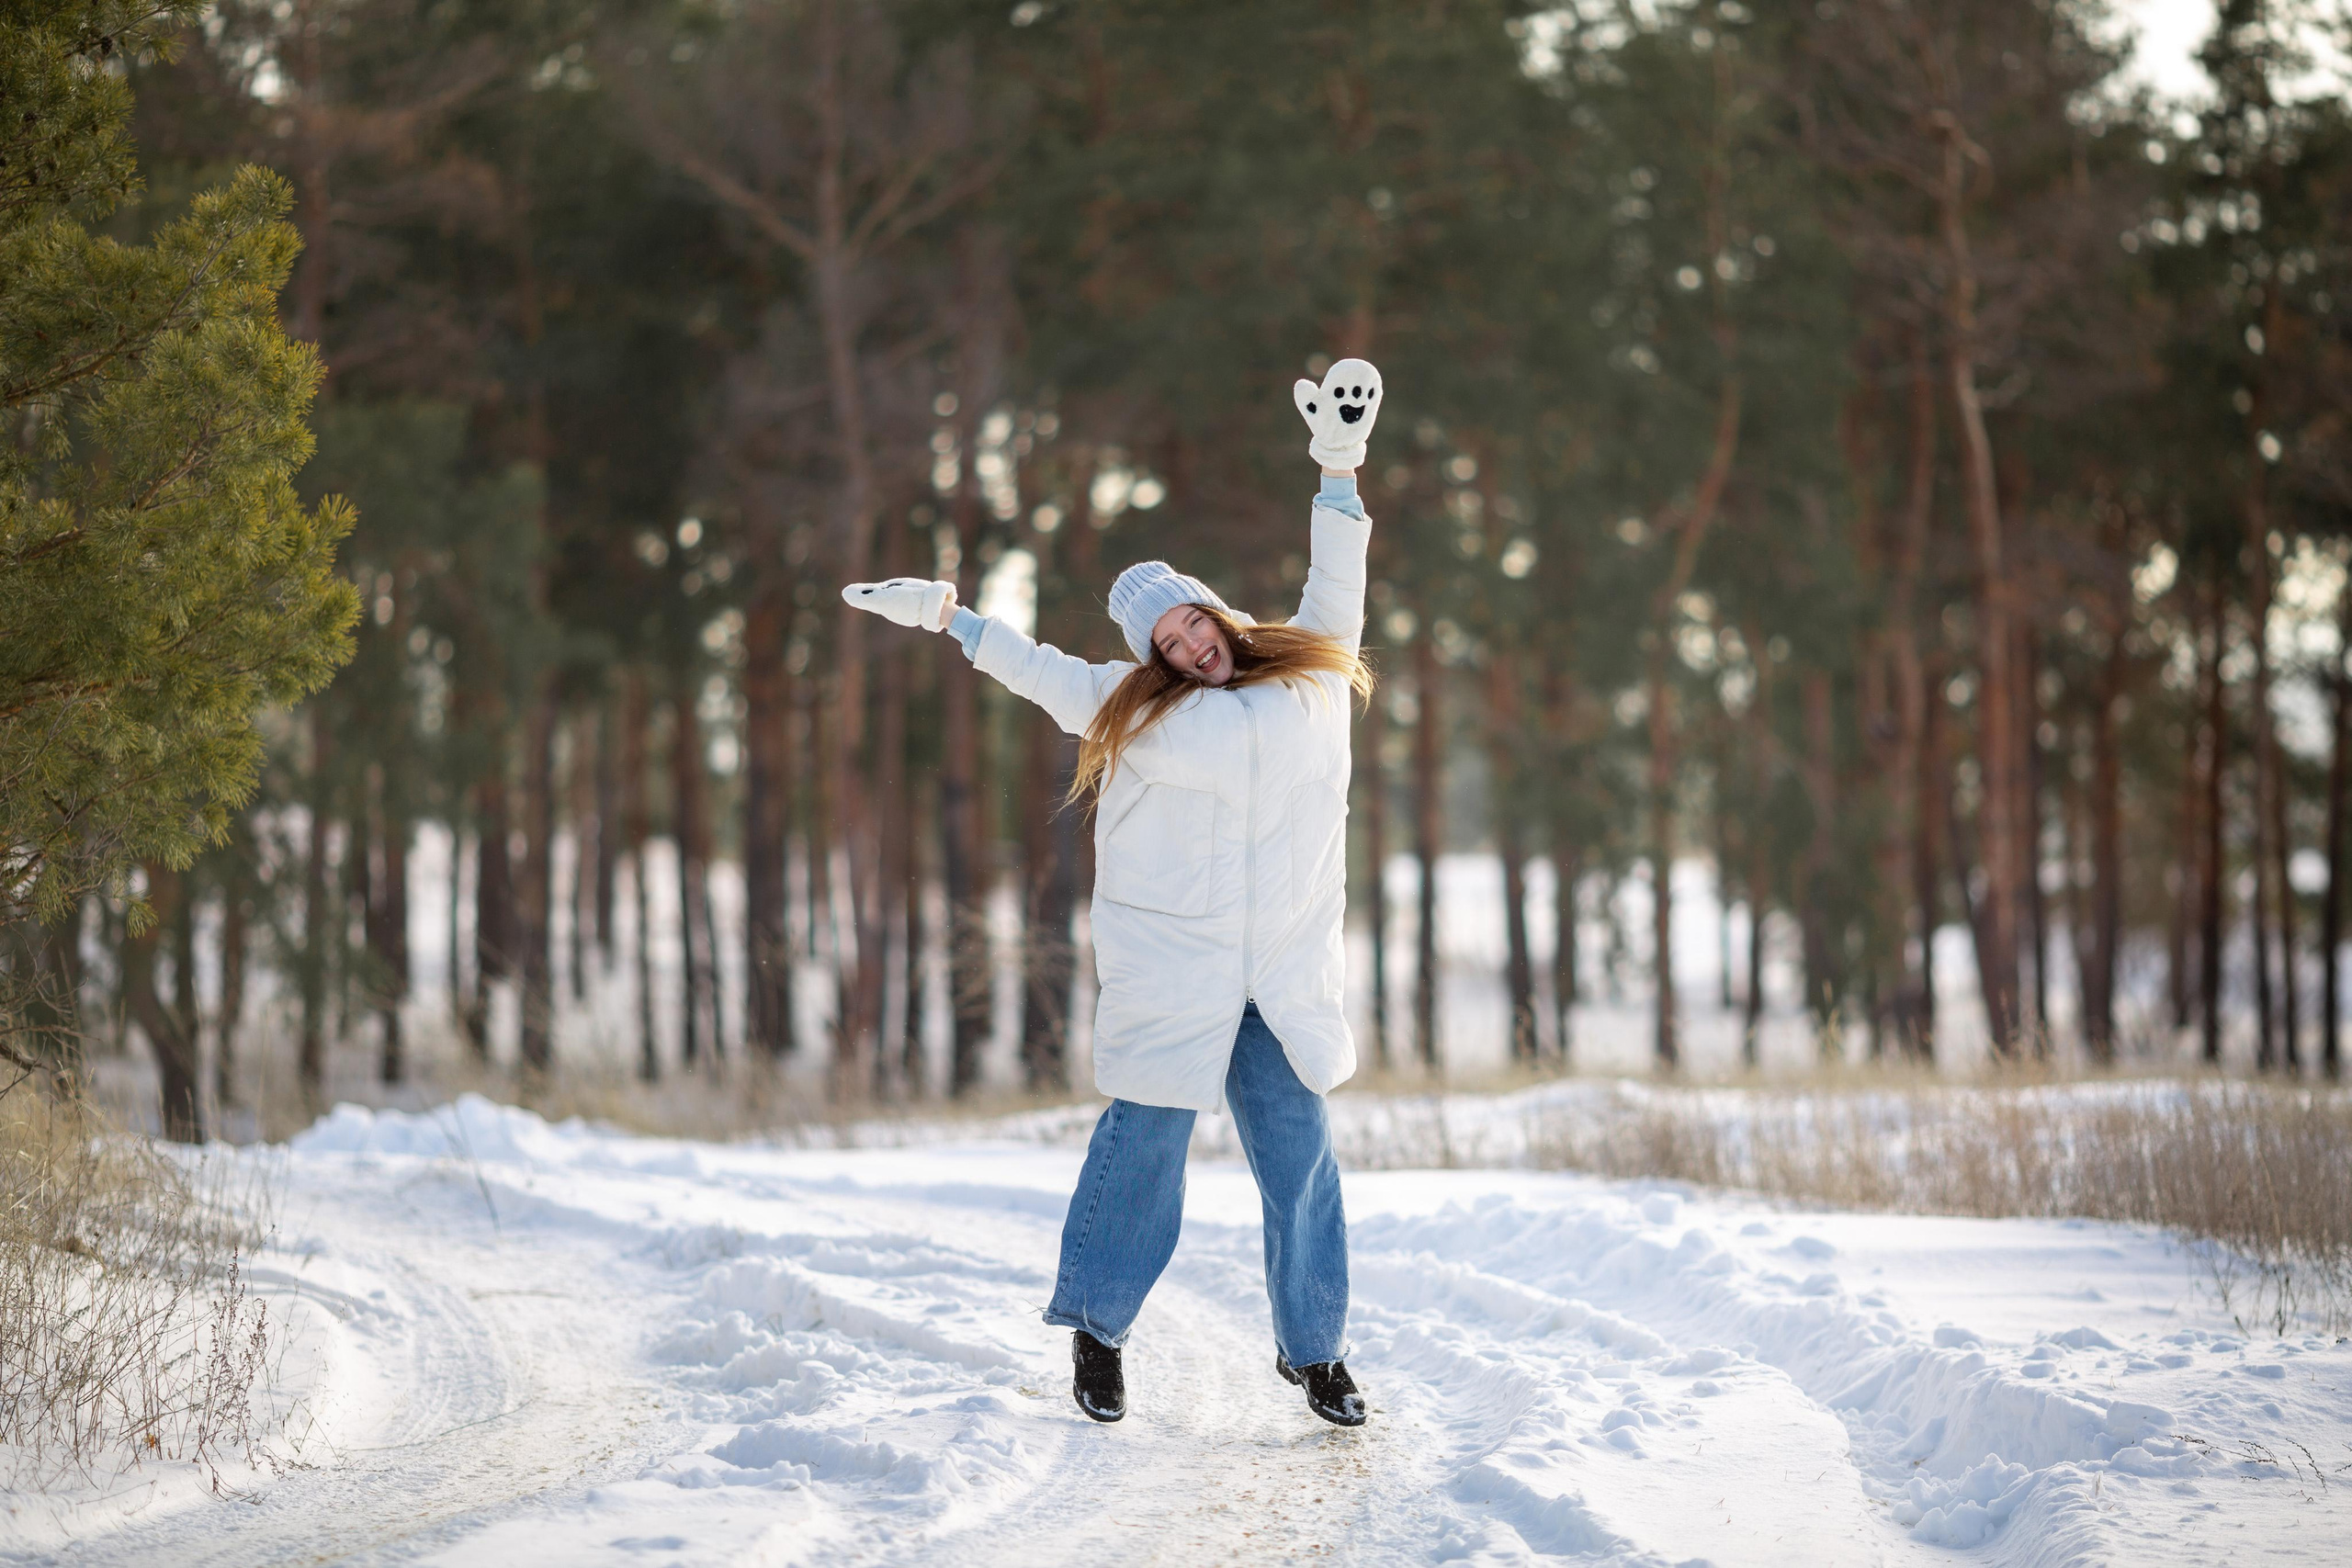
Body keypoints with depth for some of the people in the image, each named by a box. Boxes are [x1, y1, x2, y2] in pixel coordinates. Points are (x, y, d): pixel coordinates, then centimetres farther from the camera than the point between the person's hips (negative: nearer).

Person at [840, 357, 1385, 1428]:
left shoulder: (1310, 679, 11)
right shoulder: (1136, 707, 8)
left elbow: (1334, 588, 15)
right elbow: (1039, 668, 16)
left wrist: (1338, 467, 10)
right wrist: (944, 616, 17)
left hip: (1287, 971, 2)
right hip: (1168, 968, -2)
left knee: (1299, 1152, 2)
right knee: (1144, 1142, 0)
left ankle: (1314, 1348, 13)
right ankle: (1097, 1331, 14)